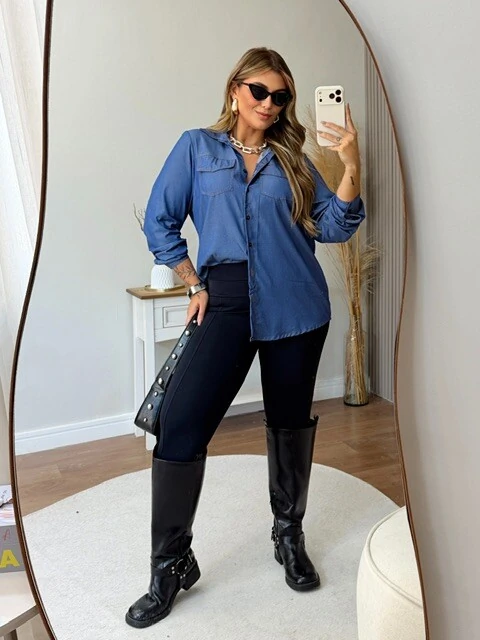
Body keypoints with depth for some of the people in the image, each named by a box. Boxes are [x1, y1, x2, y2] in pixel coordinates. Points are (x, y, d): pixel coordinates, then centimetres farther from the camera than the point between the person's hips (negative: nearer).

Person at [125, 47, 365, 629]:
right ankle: (171, 567, 3)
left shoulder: (292, 159, 11)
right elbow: (159, 222, 7)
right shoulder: (197, 147, 7)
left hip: (296, 307, 2)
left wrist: (351, 165, -10)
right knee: (179, 423, -12)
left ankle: (289, 537, 32)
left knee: (290, 422, 10)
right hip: (227, 303, -2)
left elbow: (334, 227, 3)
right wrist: (196, 285, 2)